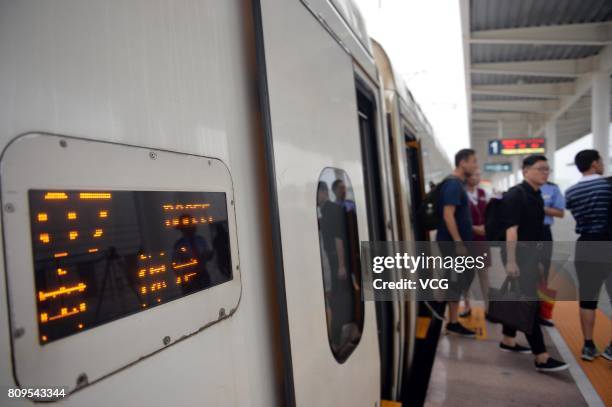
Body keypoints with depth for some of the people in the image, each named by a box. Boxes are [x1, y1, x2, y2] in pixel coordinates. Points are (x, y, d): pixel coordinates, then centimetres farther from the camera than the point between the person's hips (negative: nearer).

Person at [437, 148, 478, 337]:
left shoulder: (458, 183, 14)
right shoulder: (453, 184, -17)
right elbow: (448, 215, -24)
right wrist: (458, 243, -23)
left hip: (459, 241, 10)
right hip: (453, 243, -10)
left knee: (459, 280, 16)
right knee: (456, 282, -1)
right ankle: (453, 323, 11)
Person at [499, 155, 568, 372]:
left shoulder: (536, 195, 13)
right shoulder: (516, 194, -15)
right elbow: (511, 229, -22)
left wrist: (537, 257, 21)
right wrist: (511, 261, -27)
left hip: (530, 251, 9)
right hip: (519, 252, -9)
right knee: (529, 302, -7)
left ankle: (508, 340, 28)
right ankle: (541, 357, -2)